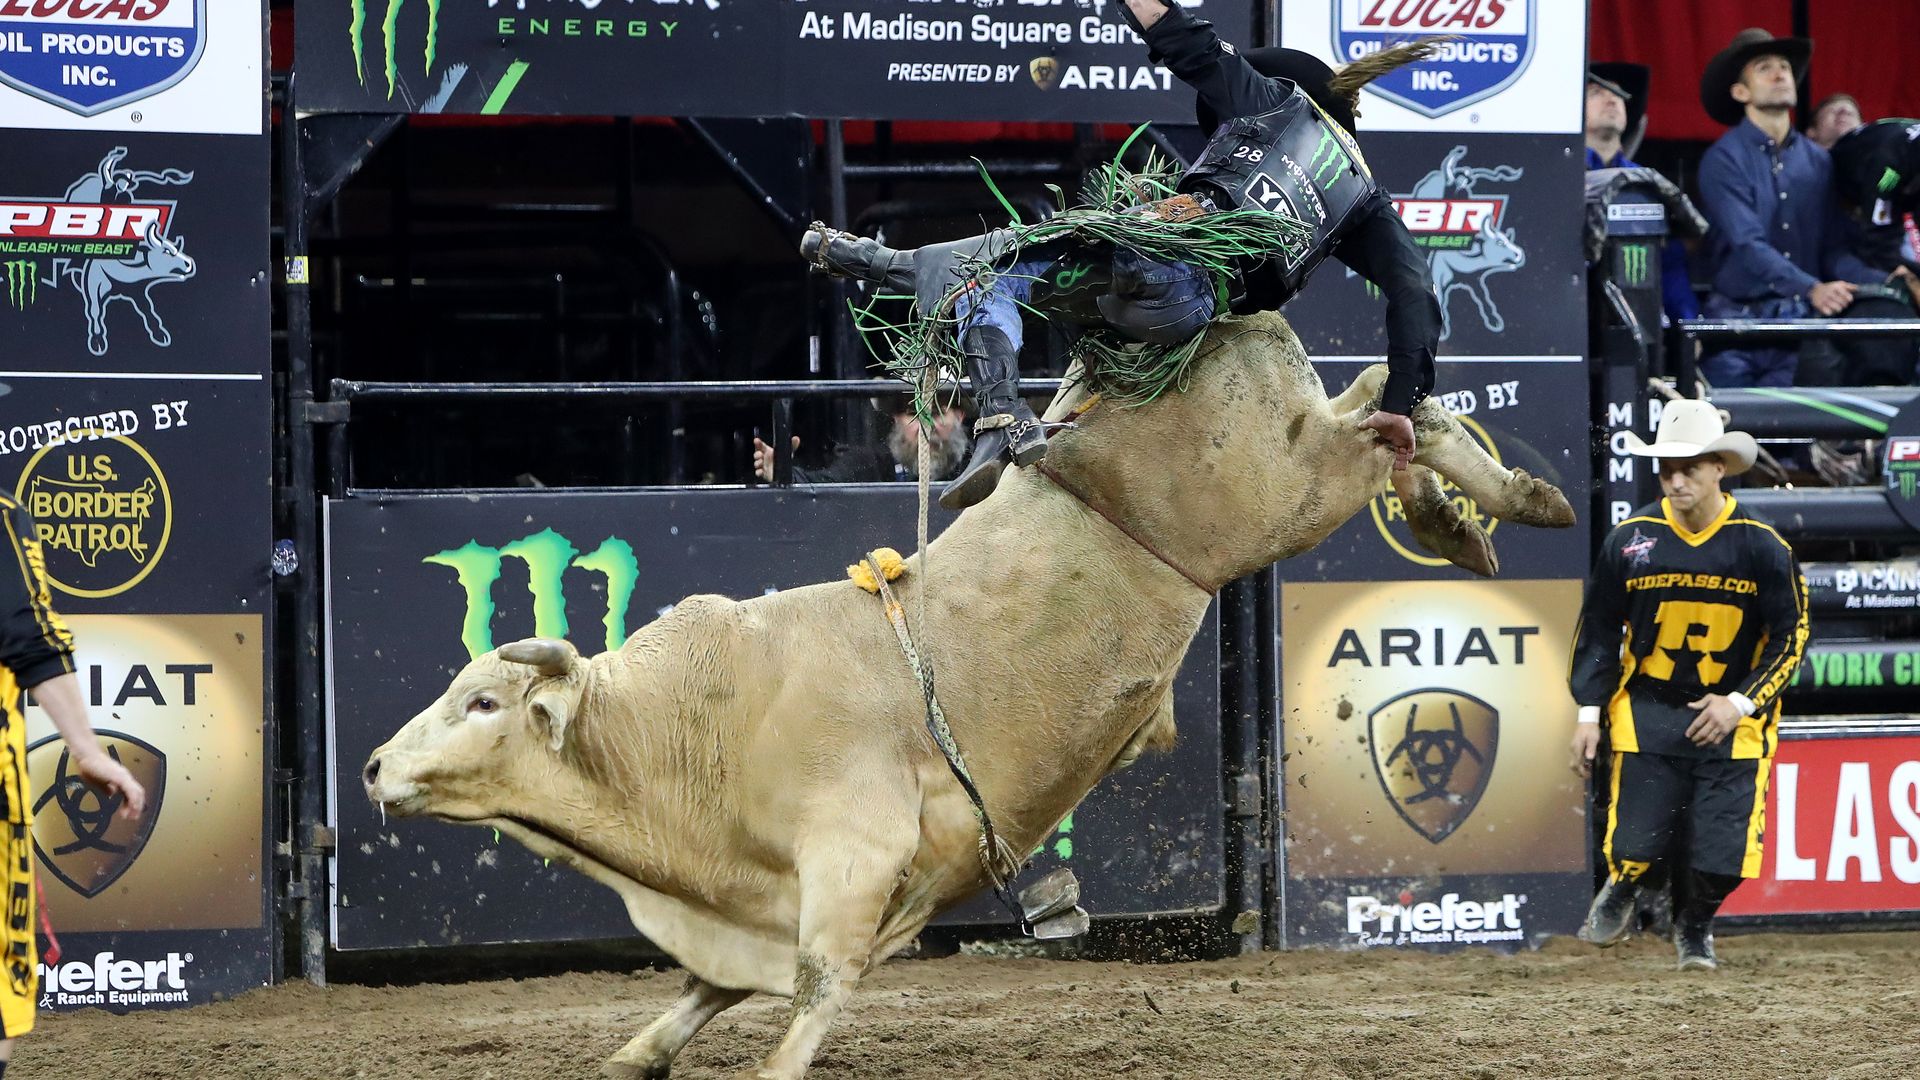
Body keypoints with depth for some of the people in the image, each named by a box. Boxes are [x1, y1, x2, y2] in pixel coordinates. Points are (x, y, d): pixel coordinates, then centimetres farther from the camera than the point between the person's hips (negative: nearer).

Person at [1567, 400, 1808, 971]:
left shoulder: (1761, 546, -8)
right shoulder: (1631, 539, -4)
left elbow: (1791, 634, -2)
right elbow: (1598, 628, 6)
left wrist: (1742, 703, -13)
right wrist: (1588, 711, 2)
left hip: (1731, 716, -1)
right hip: (1647, 711, 1)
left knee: (1722, 851, -5)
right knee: (1638, 842, -7)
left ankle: (1694, 925, 28)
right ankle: (1621, 892, 30)